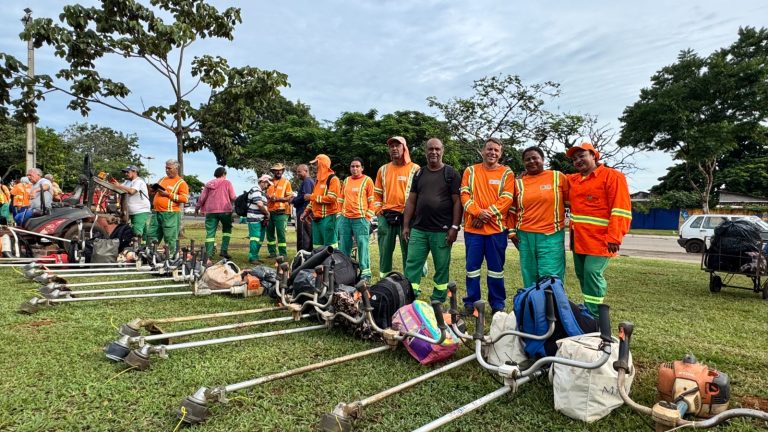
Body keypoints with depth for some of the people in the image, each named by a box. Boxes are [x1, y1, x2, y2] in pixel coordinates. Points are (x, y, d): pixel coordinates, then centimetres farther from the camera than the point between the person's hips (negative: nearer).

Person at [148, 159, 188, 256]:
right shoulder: (162, 179, 19)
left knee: (170, 239, -4)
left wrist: (168, 194, -14)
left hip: (170, 214, -7)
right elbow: (153, 191, 32)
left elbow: (185, 199, -13)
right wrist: (155, 189, 7)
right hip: (156, 212, 7)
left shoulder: (181, 183, -2)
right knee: (152, 236, 9)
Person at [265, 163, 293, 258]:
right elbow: (266, 194, 20)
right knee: (270, 233, 10)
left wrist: (279, 199, -17)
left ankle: (283, 253, 1)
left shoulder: (286, 182, 1)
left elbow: (290, 197, -3)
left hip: (280, 212, -5)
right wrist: (269, 197, -4)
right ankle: (272, 252, 21)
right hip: (269, 211, 5)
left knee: (281, 233, -6)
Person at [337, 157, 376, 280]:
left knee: (362, 245, -6)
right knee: (344, 245, 10)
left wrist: (368, 216, -6)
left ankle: (365, 272, 0)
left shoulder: (367, 180, 1)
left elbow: (371, 200, -1)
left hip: (361, 219, -5)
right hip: (345, 218, 5)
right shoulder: (346, 181, 15)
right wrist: (340, 213, 14)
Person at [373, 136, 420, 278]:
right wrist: (379, 211, 6)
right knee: (385, 251, 8)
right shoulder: (383, 170, 13)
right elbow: (377, 193, 17)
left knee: (408, 252, 1)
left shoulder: (414, 169, 1)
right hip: (386, 216, 4)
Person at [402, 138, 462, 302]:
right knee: (412, 266, 1)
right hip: (418, 229, 3)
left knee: (442, 268, 6)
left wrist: (454, 227, -10)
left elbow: (457, 201, -3)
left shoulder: (451, 174, 1)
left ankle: (438, 302, 18)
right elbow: (411, 201, 13)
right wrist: (406, 225, 7)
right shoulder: (419, 174, 13)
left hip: (442, 231, -3)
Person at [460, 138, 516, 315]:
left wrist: (488, 213, -15)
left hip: (496, 227, 0)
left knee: (496, 267, 7)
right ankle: (471, 302, 17)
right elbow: (465, 194, 0)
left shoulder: (507, 173, 5)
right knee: (472, 266, 6)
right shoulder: (471, 171, 8)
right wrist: (478, 212, -16)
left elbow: (507, 199, -4)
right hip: (473, 227, 1)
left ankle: (497, 304, 19)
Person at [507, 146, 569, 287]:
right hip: (525, 236, 3)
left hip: (551, 235, -2)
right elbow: (512, 209, 14)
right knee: (530, 276, 11)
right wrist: (512, 231, 6)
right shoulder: (518, 182, 8)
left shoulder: (558, 177, 2)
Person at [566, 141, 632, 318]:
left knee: (592, 273, -12)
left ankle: (593, 315, -4)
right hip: (579, 239, 7)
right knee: (582, 274, 10)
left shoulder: (612, 176, -5)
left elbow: (621, 210, -12)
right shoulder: (573, 180, 14)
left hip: (600, 239, -7)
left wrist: (614, 237, -20)